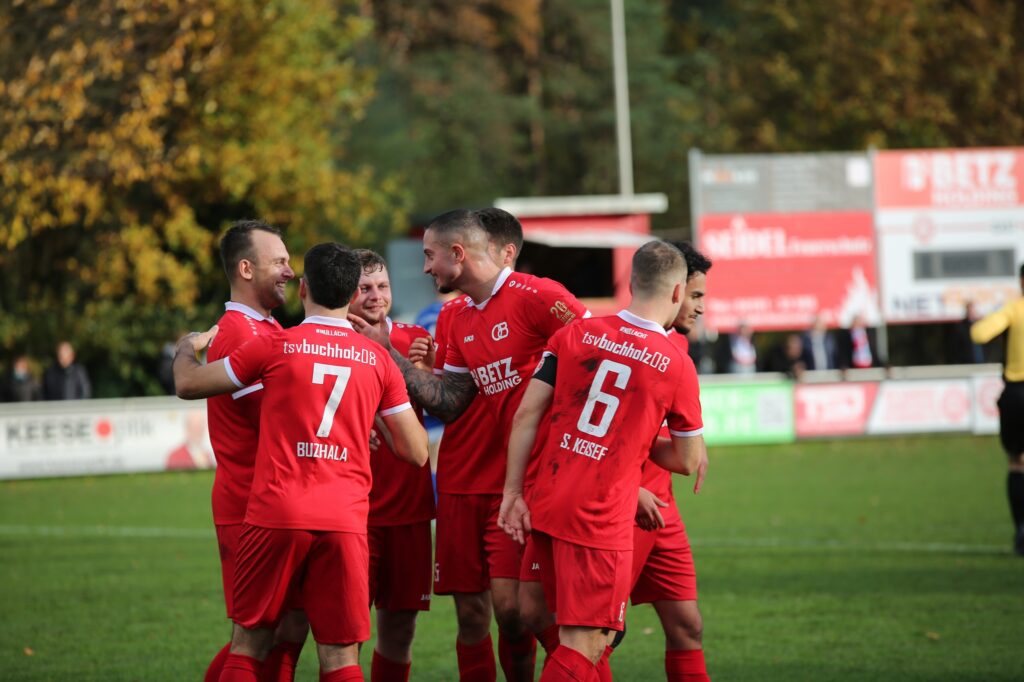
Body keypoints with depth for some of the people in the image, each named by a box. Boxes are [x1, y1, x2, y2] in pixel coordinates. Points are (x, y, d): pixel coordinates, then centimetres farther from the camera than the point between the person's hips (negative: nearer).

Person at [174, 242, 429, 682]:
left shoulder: (274, 346, 0)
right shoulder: (378, 359, 8)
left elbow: (188, 384, 10)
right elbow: (417, 452, 11)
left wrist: (187, 348, 32)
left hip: (275, 514, -1)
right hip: (346, 520, 2)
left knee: (250, 643, 10)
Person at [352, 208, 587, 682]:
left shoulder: (538, 298, -11)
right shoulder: (459, 320, 13)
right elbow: (448, 404, 8)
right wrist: (385, 349, 6)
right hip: (464, 483, 7)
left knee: (509, 607, -13)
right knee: (470, 614, 5)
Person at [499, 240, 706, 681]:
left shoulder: (575, 334, 4)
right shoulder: (677, 366, -3)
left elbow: (526, 415, 1)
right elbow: (688, 462, 7)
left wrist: (513, 491, 5)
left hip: (545, 507, 5)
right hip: (601, 519, -5)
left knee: (584, 635, 18)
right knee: (584, 644, -5)